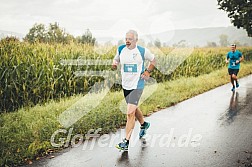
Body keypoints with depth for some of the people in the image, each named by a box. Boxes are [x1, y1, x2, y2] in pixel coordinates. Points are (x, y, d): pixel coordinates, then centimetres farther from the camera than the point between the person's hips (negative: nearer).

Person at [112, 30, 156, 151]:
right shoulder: (121, 49, 1)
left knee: (130, 113, -13)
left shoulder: (142, 51, -8)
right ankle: (144, 124, 52)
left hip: (137, 85, -5)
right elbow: (116, 59, 18)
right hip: (125, 85, 5)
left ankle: (126, 142, -6)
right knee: (134, 109, 23)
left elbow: (153, 60, 9)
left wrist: (148, 72, -3)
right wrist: (114, 64, -4)